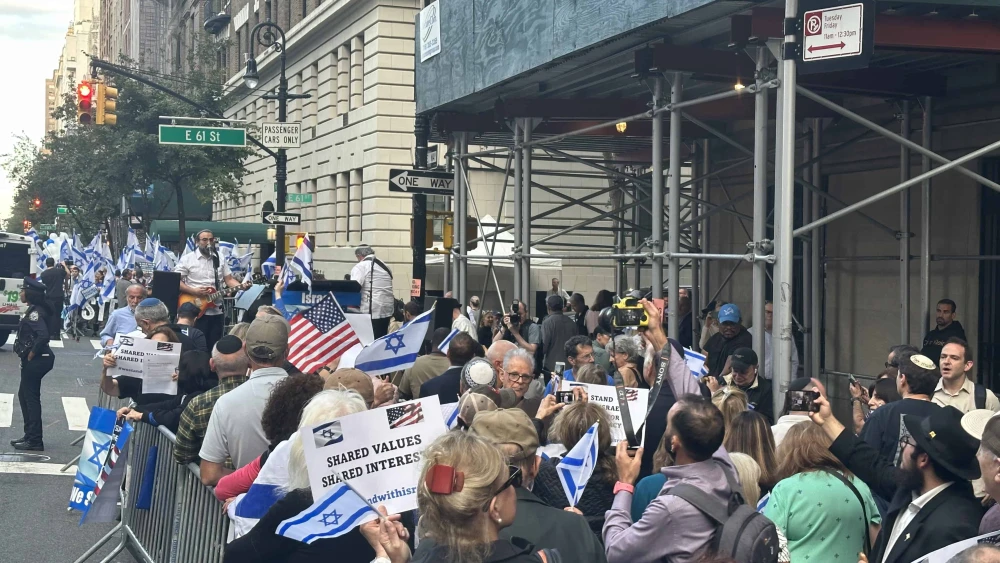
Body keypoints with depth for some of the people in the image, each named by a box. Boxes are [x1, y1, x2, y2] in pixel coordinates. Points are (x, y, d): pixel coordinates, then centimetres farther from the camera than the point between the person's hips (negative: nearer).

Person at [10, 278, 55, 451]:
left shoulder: (35, 313, -18)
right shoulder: (33, 310, 11)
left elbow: (43, 335, -30)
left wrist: (32, 353, -19)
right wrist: (29, 354, 7)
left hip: (35, 361, -10)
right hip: (32, 360, 10)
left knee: (31, 398, -4)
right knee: (24, 395, 17)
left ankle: (35, 441, 2)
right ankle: (30, 435, 24)